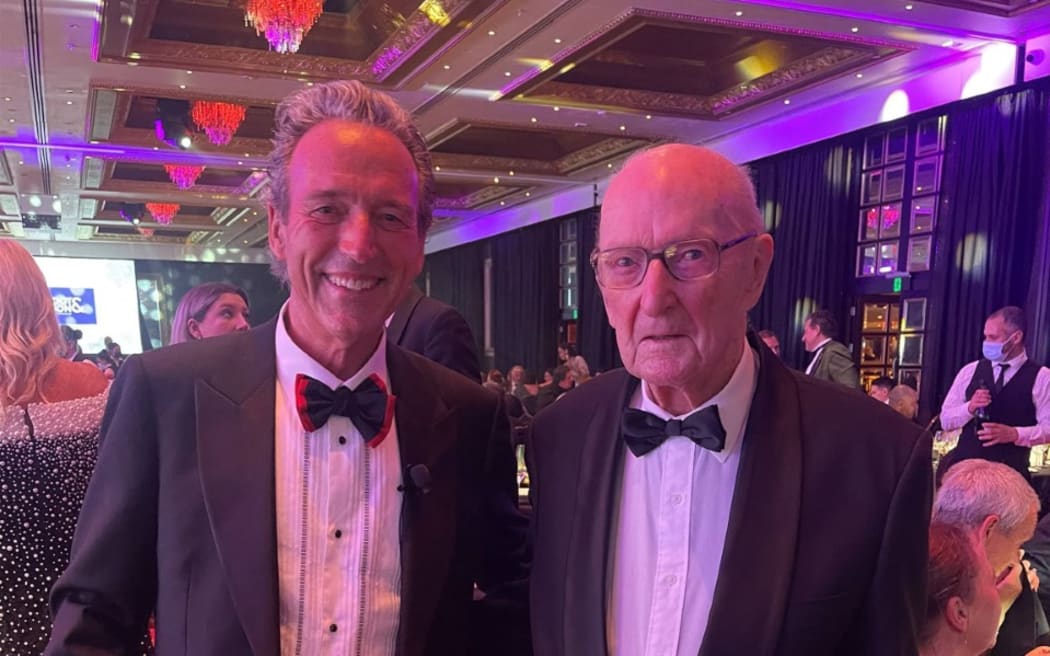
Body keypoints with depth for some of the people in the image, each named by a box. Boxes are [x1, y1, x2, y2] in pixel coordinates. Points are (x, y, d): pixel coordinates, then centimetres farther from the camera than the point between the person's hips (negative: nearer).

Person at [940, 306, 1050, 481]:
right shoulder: (970, 371, 8)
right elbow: (945, 420, 8)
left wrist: (1014, 434, -20)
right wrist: (969, 407, -11)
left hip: (1010, 470, -2)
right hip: (964, 464, 2)